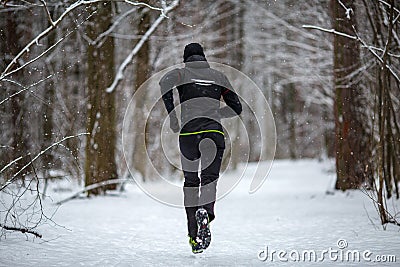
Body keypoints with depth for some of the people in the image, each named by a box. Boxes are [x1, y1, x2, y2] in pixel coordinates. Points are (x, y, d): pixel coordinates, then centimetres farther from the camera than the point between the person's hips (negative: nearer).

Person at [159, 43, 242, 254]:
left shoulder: (182, 73, 13)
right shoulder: (218, 76, 20)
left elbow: (165, 82, -12)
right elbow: (236, 108, 20)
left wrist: (172, 115, -8)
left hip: (189, 132, 0)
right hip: (214, 132, 0)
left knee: (190, 181, 14)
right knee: (209, 178, -11)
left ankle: (194, 235, 9)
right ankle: (205, 212, -45)